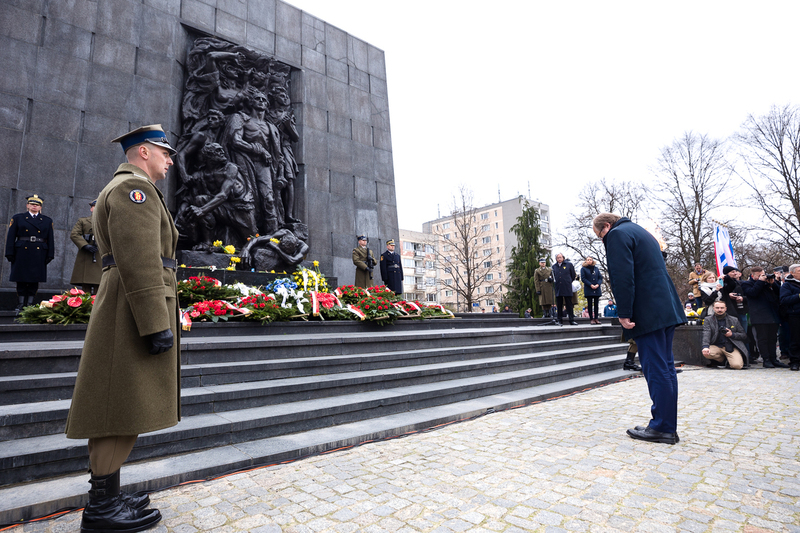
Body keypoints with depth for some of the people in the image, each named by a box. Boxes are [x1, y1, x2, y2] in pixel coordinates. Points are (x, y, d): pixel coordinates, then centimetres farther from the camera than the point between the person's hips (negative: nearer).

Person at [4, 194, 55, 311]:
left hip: (39, 256, 0)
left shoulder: (47, 221, 12)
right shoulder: (17, 218, 10)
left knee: (34, 281, 2)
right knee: (21, 280, 3)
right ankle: (21, 304, 11)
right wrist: (10, 253, -4)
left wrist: (50, 255, 1)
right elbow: (11, 237, 5)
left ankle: (30, 304, 9)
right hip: (21, 254, 0)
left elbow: (50, 239, 9)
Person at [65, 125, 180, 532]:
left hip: (122, 311, 11)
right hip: (137, 307, -11)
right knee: (126, 408, -6)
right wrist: (157, 323, -24)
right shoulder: (135, 186, -9)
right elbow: (140, 260, -21)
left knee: (120, 409, 12)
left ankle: (106, 496, 21)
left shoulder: (118, 191, 26)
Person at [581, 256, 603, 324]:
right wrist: (591, 285, -14)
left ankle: (596, 318, 7)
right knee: (590, 304, -1)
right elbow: (583, 278, -5)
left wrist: (597, 284, -9)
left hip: (597, 289, 3)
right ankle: (591, 319, 1)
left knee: (596, 304, 3)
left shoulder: (596, 268, 14)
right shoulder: (583, 268, 3)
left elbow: (600, 277, 9)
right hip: (588, 289, -3)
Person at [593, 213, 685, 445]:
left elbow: (623, 276, -18)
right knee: (665, 367, 12)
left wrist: (624, 313, -16)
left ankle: (662, 428, 3)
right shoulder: (640, 232, 23)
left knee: (656, 369, -5)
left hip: (648, 312, -10)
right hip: (666, 309, 10)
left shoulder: (617, 234, -7)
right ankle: (668, 427, 19)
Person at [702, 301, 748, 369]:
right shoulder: (708, 320, 4)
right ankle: (723, 360, 0)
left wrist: (732, 334, -9)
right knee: (705, 353, -32)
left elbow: (744, 336, 13)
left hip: (732, 347, 0)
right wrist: (705, 347, -29)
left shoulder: (734, 320, 10)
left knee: (737, 365, -27)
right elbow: (706, 334, -11)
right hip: (716, 346, 1)